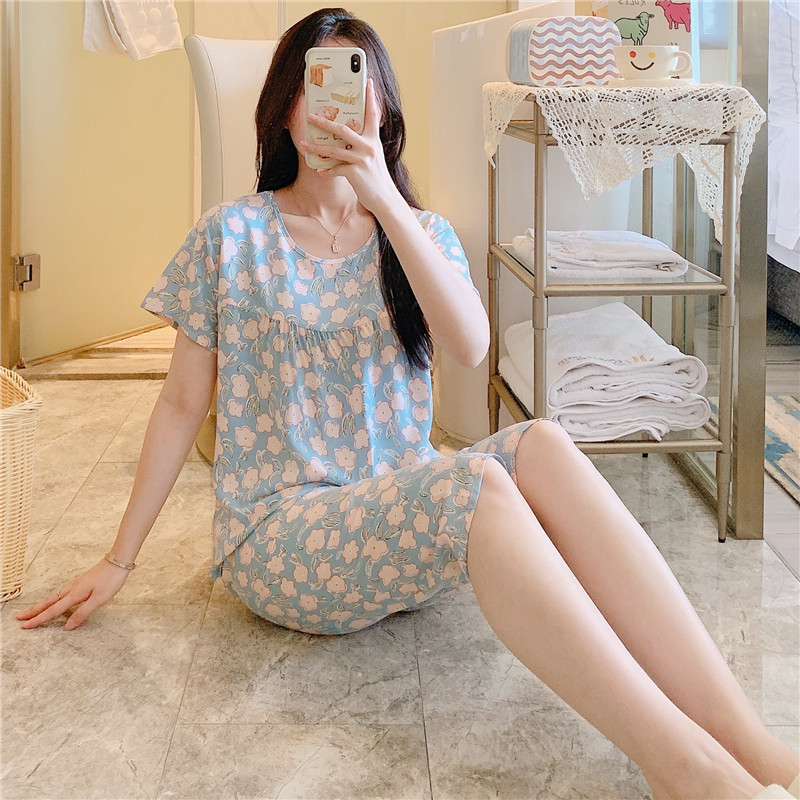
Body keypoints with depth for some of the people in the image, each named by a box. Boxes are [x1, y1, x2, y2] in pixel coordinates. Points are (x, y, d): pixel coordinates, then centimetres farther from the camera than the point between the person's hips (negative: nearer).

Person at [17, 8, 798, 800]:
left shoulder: (423, 233, 11)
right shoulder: (231, 234, 3)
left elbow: (471, 346, -10)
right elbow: (183, 402, 5)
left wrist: (385, 203, -17)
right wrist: (118, 560, 5)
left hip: (404, 513, 3)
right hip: (275, 531, -3)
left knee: (541, 446, -30)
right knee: (473, 485, -34)